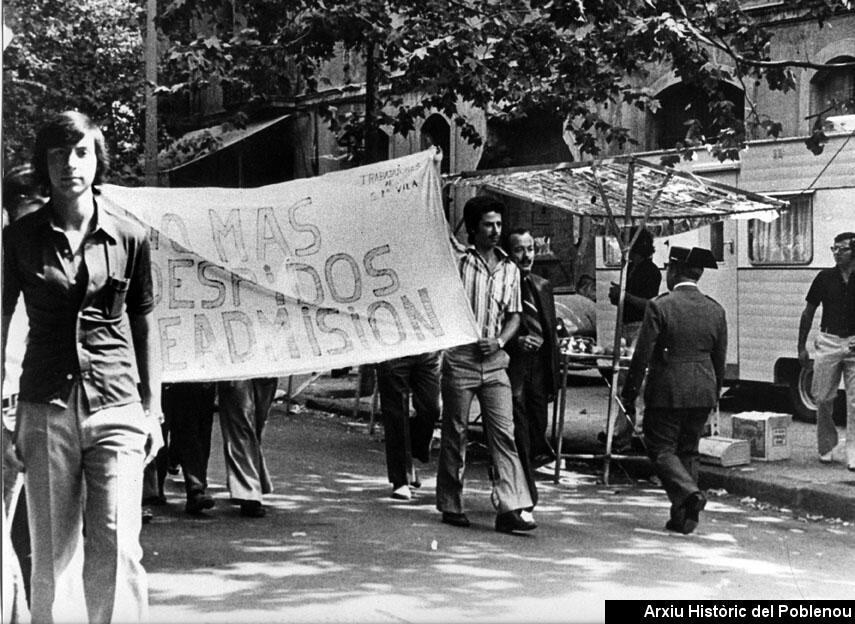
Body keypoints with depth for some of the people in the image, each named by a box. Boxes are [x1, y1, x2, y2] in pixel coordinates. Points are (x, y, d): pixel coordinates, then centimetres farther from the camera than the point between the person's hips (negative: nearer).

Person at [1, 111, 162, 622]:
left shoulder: (130, 238, 5)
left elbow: (145, 327, 11)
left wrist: (152, 409, 9)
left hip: (116, 407, 0)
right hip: (46, 409, 1)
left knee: (117, 546, -11)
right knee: (53, 557, 3)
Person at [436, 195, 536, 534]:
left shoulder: (509, 269, 11)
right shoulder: (457, 261, -3)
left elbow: (514, 316, 15)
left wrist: (499, 341, -3)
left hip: (494, 362, 4)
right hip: (459, 358, -4)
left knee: (503, 433, -4)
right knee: (455, 434, 5)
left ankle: (511, 509, -7)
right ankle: (451, 506, 16)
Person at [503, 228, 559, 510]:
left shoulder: (543, 286, 16)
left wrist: (553, 378, 14)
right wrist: (516, 341, -21)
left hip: (539, 370, 6)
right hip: (511, 368, -6)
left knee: (537, 432, 8)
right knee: (519, 436, -8)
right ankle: (526, 498, -3)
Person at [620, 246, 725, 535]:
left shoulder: (659, 307, -11)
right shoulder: (715, 310, 4)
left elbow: (642, 355, -10)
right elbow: (719, 359, 10)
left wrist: (629, 393, -2)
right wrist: (714, 394, 21)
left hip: (667, 391, -5)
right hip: (702, 392, 5)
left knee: (661, 448, 5)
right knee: (688, 450, 14)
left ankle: (690, 493, -18)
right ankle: (684, 517, 14)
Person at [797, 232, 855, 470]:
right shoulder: (825, 278, 4)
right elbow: (808, 312, 11)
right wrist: (801, 346, 9)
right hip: (828, 342, 1)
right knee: (823, 398, 4)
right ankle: (826, 446, 22)